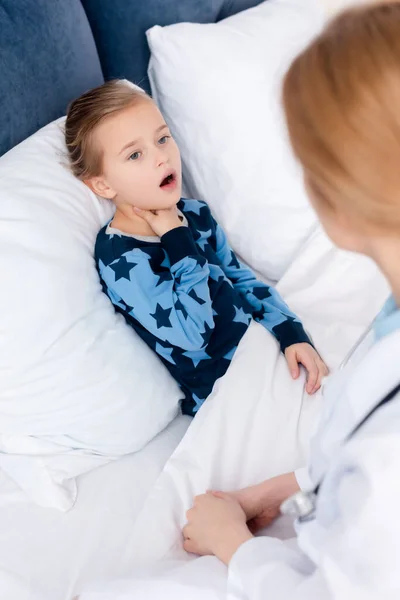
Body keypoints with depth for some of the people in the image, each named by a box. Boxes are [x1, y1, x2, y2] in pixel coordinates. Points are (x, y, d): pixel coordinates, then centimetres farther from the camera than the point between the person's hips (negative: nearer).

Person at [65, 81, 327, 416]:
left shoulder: (195, 214, 2)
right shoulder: (119, 258, -20)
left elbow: (242, 279, 10)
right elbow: (193, 335, -25)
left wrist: (293, 334, -5)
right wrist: (176, 239, -21)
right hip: (223, 393, -7)